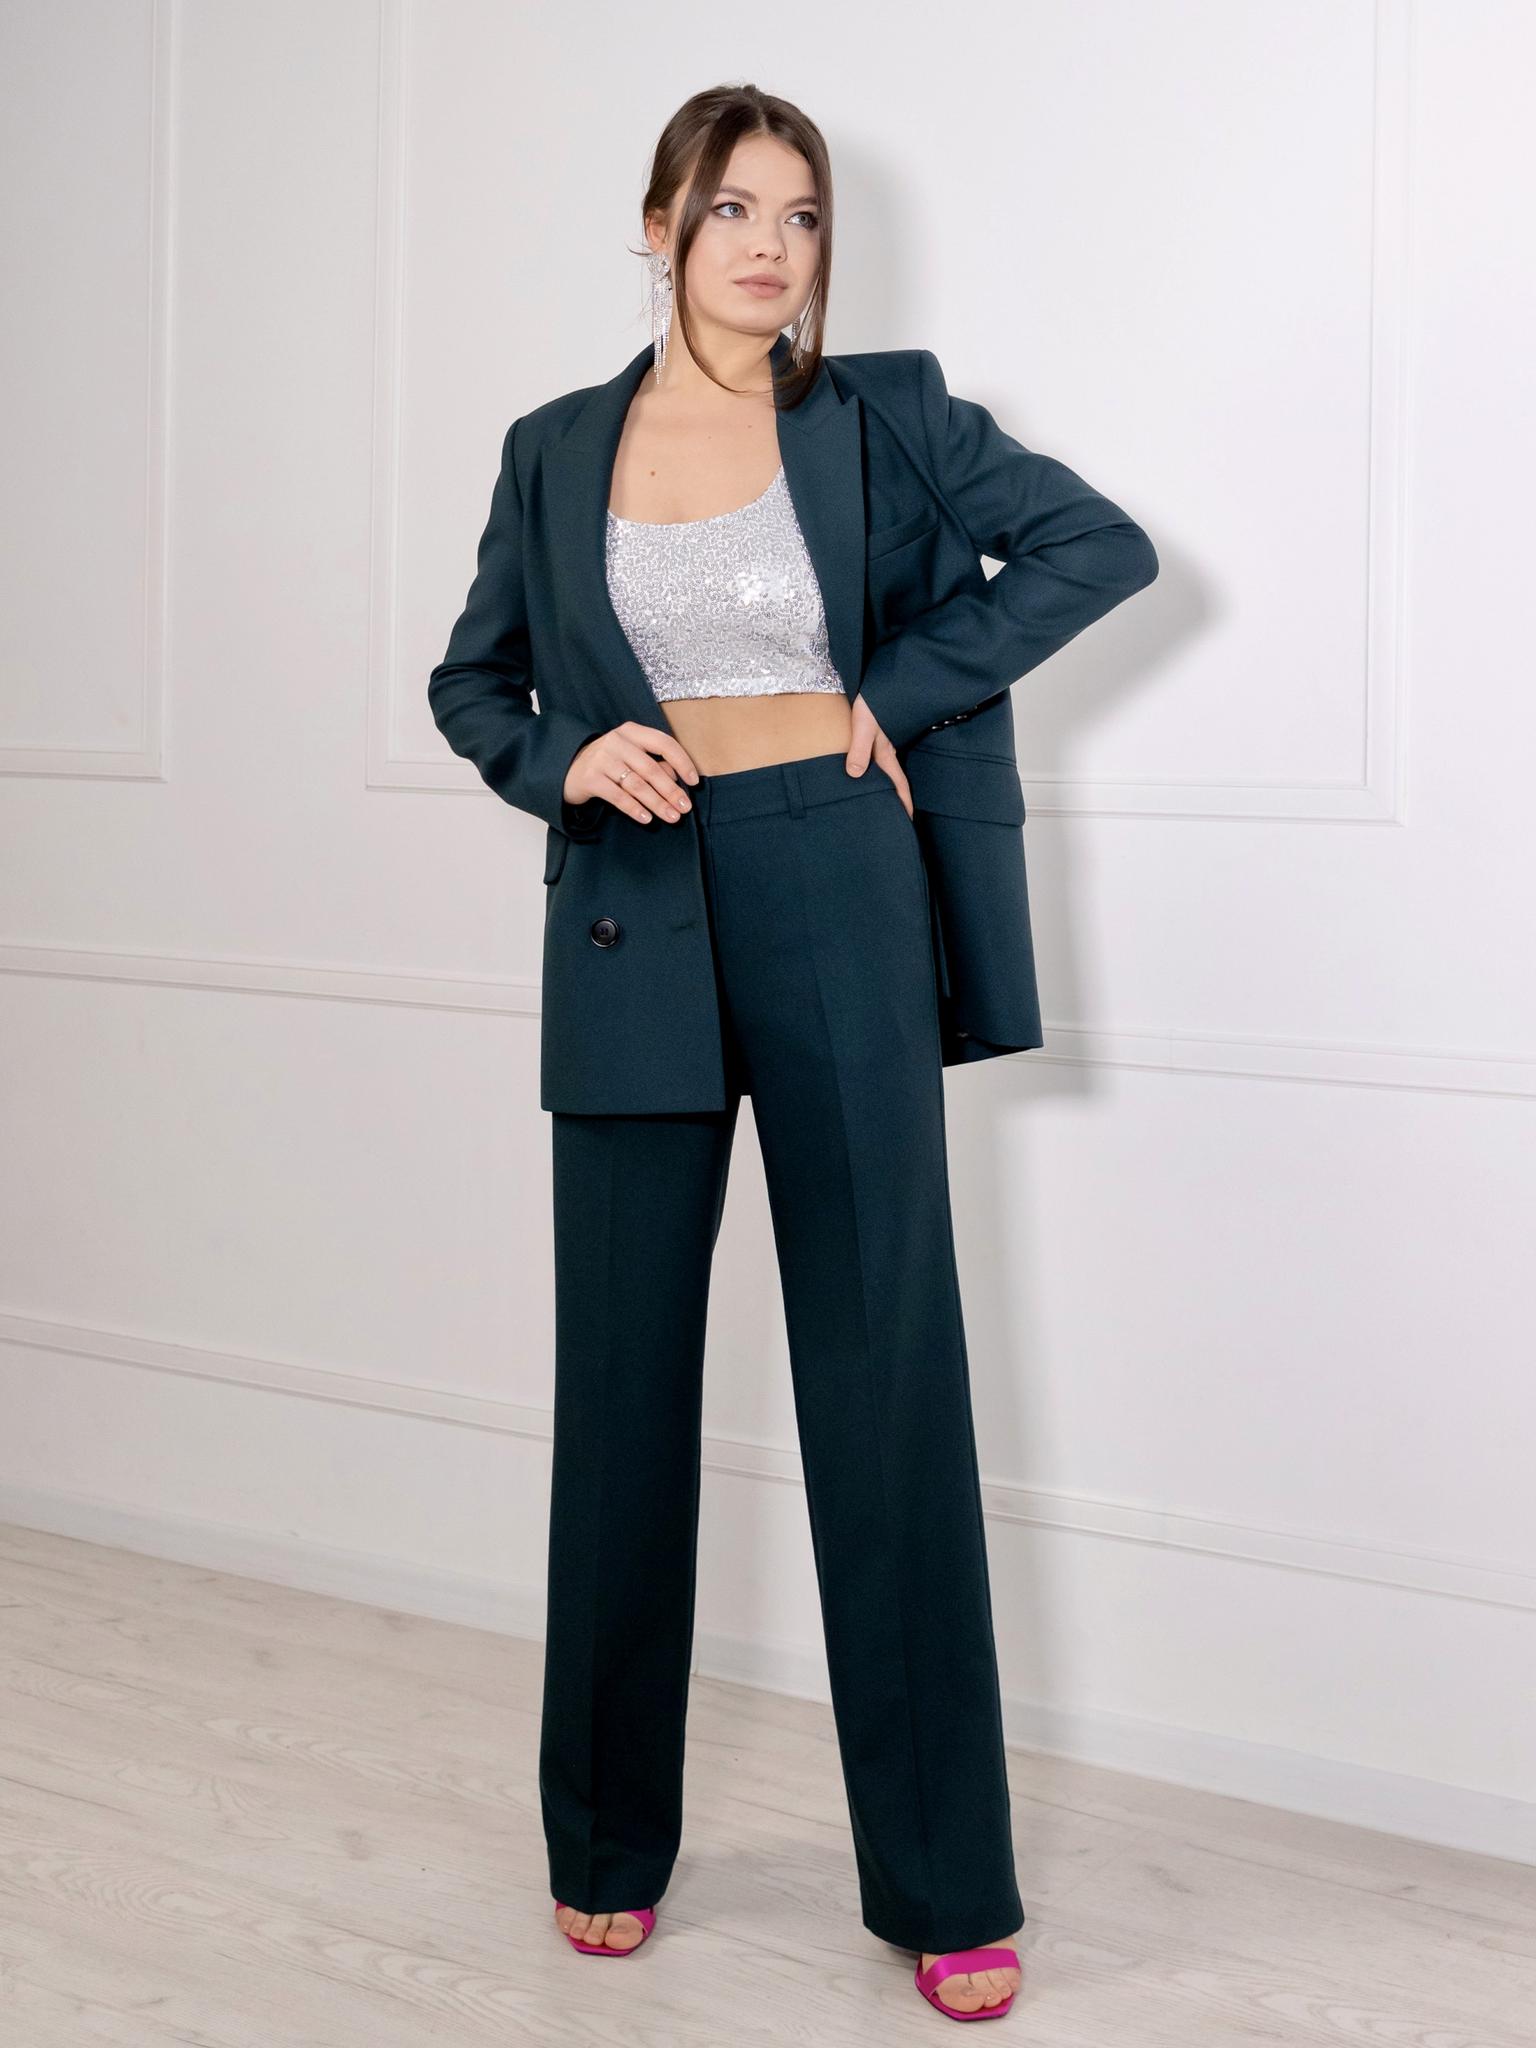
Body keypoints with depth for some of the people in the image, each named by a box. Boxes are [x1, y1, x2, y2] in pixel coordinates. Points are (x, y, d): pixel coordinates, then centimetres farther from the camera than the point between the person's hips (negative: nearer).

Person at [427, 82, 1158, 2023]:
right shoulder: (559, 448, 9)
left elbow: (1105, 543, 4)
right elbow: (469, 677, 16)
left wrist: (901, 692, -3)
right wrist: (563, 758, -6)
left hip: (831, 890, -2)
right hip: (633, 911, 2)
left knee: (887, 1365, 0)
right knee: (624, 1370, 7)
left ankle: (945, 1882, 11)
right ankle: (608, 1839, 24)